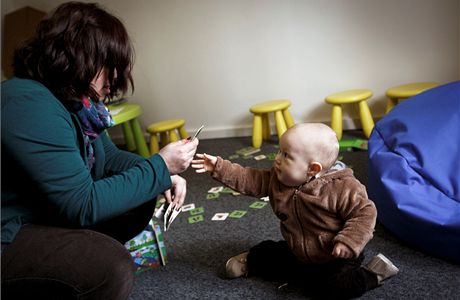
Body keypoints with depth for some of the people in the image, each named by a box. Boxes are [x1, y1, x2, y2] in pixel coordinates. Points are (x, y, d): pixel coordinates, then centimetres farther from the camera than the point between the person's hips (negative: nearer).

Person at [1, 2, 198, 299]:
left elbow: (108, 156, 12)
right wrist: (160, 168, -20)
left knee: (140, 202, 8)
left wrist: (163, 176, -7)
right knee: (112, 270, -31)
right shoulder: (31, 107, -27)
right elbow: (84, 205, -27)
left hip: (49, 215, 10)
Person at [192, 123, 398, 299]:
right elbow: (251, 180, -6)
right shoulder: (278, 180, -9)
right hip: (296, 252, 6)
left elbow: (364, 213, -23)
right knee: (266, 253, 9)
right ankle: (251, 262, 41)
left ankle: (371, 274, -4)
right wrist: (219, 167, -12)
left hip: (335, 257, -6)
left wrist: (347, 243, -32)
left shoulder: (342, 188, -27)